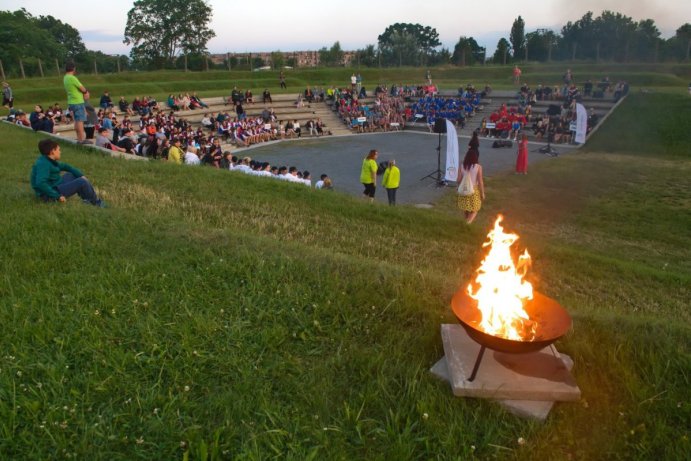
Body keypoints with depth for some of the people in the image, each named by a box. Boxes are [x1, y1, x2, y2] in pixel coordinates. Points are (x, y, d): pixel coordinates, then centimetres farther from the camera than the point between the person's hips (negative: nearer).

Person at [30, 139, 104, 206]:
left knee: (73, 174, 25)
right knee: (82, 182, -14)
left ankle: (87, 198, 14)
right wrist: (57, 196, -31)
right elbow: (40, 183, -34)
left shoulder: (49, 161, 8)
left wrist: (81, 175, 11)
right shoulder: (43, 163, -22)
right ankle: (97, 203, 5)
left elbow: (65, 166, 21)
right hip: (49, 195, -11)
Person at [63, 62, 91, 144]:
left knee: (77, 121, 13)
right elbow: (82, 88, -12)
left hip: (72, 102, 9)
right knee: (80, 120, -8)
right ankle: (82, 139, -9)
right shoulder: (72, 78, -17)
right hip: (78, 102, -9)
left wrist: (84, 93, 5)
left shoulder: (65, 78, 11)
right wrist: (86, 92, 11)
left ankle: (79, 138, 16)